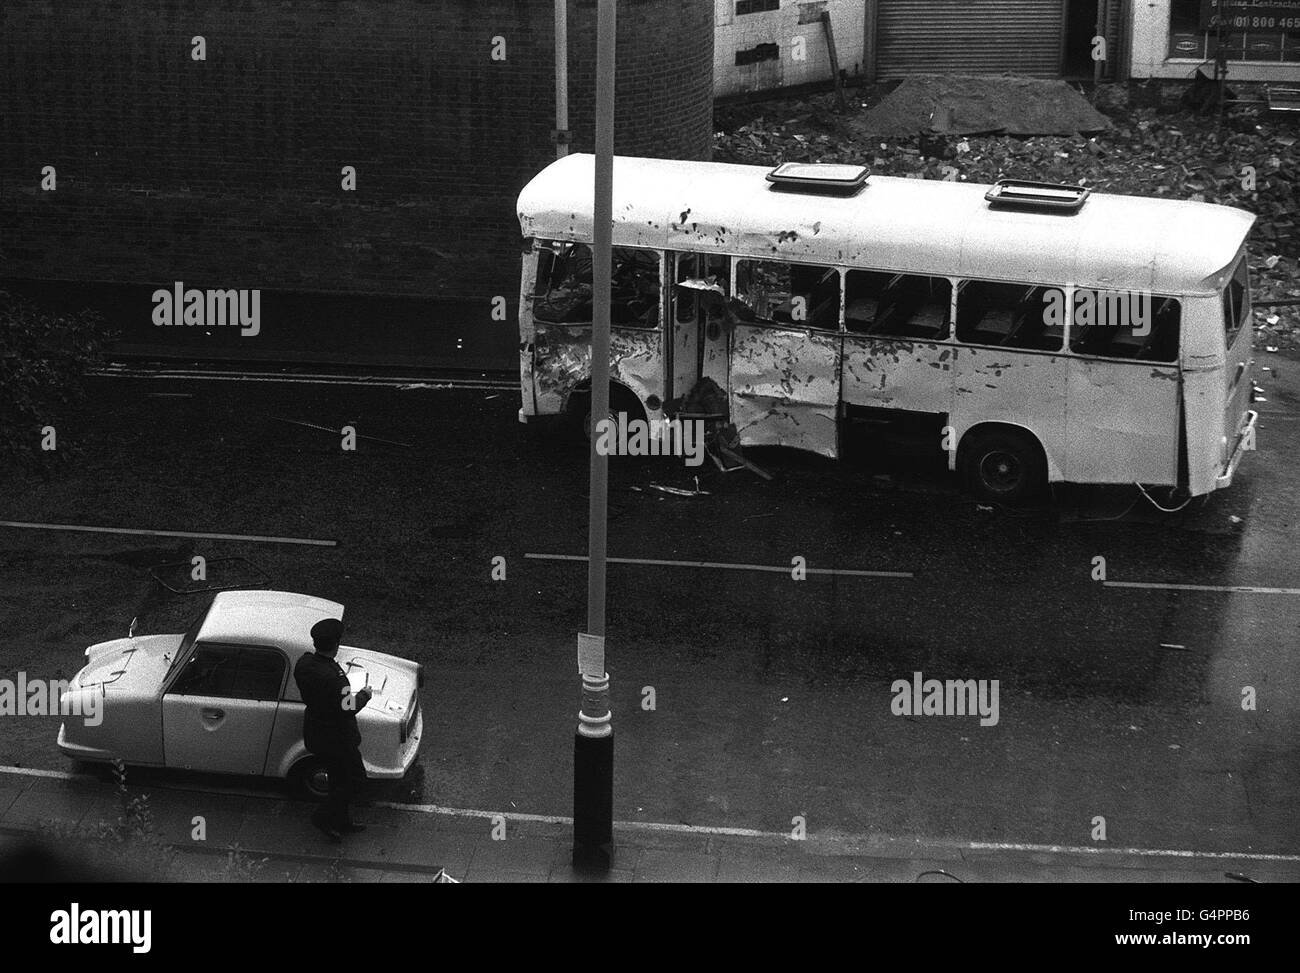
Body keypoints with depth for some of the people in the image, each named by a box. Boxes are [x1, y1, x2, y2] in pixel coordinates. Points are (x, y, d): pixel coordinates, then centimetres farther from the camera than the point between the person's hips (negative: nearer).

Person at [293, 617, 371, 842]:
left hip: (315, 732, 9)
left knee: (338, 779, 25)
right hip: (336, 738, -9)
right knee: (355, 778, 13)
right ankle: (324, 817, 20)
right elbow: (349, 708, -29)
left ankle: (342, 823, 39)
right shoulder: (332, 677, -36)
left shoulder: (304, 663, -9)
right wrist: (364, 695, -11)